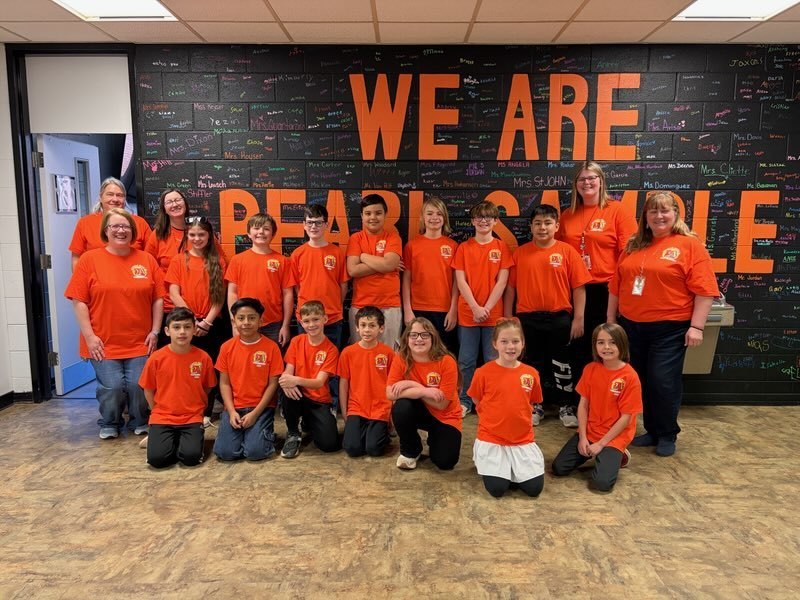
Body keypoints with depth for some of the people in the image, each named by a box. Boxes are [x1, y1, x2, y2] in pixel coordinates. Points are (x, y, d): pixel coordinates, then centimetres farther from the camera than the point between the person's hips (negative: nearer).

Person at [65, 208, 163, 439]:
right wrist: (89, 336, -8)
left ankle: (140, 423, 24)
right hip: (103, 342, -1)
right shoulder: (89, 259, -1)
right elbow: (79, 301, -3)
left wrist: (155, 331, 0)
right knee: (111, 387, -6)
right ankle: (109, 424, 23)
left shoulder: (147, 260, 4)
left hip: (140, 341, 1)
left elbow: (158, 298, 6)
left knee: (139, 385, -3)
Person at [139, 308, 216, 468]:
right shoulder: (156, 358, -6)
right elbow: (148, 390, 7)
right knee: (156, 458, -20)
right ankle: (172, 439, 13)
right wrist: (158, 412, 7)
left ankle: (186, 439, 12)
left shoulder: (203, 358, -7)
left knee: (191, 457, -22)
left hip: (192, 418, 0)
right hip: (162, 418, 1)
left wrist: (195, 408, 4)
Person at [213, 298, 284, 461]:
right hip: (235, 407, 2)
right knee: (225, 452, -15)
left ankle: (266, 432, 13)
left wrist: (255, 413, -13)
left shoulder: (271, 347, -7)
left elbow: (273, 384, -6)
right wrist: (231, 412, -10)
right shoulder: (227, 347, 1)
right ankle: (243, 433, 16)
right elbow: (224, 383, 3)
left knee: (255, 452, -20)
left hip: (262, 407, -2)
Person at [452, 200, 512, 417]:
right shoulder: (464, 248, 4)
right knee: (466, 361, 6)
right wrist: (475, 307, -11)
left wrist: (487, 308, -10)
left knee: (493, 360, 5)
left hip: (493, 313, 0)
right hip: (467, 313, 0)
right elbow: (460, 281, -2)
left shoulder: (502, 247, 4)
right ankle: (465, 401, 18)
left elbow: (502, 281, -2)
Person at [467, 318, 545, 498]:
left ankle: (512, 467, 22)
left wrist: (518, 419, 3)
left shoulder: (531, 373, -1)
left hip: (523, 440, 3)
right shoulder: (484, 372, -10)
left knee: (534, 488, -7)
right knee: (497, 489, -12)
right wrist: (494, 420, 0)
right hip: (491, 439, -2)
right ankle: (483, 458, 18)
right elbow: (478, 403, 4)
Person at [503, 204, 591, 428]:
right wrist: (508, 318, 1)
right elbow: (511, 287, 3)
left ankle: (567, 407, 25)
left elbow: (579, 287, -3)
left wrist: (578, 318, -6)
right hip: (528, 318, 1)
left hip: (559, 318, -1)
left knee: (562, 364, 10)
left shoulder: (567, 252, -3)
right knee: (532, 364, 13)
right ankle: (535, 406, 28)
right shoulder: (520, 253, 1)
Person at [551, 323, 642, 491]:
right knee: (558, 468, -6)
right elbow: (583, 404, 0)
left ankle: (617, 455, 9)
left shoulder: (630, 376, -16)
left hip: (615, 436, -4)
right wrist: (582, 437, -8)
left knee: (602, 482, -23)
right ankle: (597, 454, 17)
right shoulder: (590, 369, -2)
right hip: (589, 432, 4)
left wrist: (601, 443, -14)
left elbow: (626, 417, -14)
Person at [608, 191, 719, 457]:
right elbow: (616, 286, 13)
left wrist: (696, 326, -15)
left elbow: (704, 290, -10)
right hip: (631, 326, 5)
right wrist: (610, 320, 11)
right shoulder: (634, 246, 11)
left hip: (669, 329, -5)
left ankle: (667, 435, 19)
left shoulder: (690, 245, -5)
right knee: (640, 382, 12)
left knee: (664, 382, -1)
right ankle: (652, 431, 27)